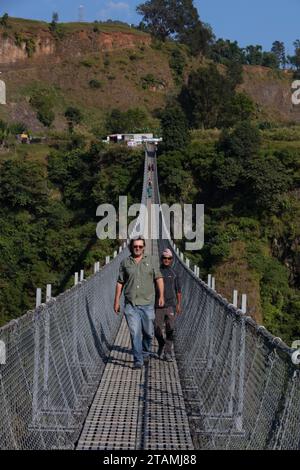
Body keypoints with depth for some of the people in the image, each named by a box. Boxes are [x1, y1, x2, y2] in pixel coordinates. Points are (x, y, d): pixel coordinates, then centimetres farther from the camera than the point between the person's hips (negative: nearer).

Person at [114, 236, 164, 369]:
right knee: (135, 333, -7)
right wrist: (116, 301, 8)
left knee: (148, 332, 7)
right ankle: (138, 360, -2)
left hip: (147, 303, 1)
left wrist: (161, 296, -4)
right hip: (130, 304, -1)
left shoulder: (150, 261, 9)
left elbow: (159, 278, 7)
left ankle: (145, 353, 33)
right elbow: (120, 283, 11)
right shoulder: (125, 263, 8)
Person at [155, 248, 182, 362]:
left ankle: (167, 353, -1)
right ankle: (161, 344, 31)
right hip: (158, 305, 0)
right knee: (157, 329, 3)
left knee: (170, 330, -6)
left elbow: (178, 290, 10)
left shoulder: (174, 274, 7)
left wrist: (179, 304, 3)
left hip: (171, 305, 0)